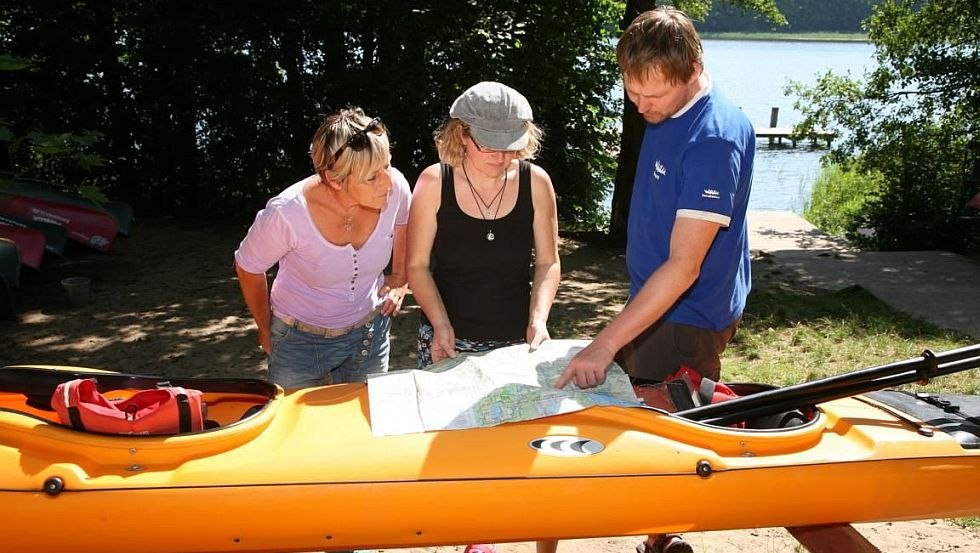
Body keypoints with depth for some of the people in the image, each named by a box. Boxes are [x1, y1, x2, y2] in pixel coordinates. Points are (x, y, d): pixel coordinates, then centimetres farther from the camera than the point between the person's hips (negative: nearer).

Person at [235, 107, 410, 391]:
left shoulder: (395, 187, -22)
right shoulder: (287, 213, -30)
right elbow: (248, 268, -9)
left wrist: (400, 278, 6)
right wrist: (266, 330, 3)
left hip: (369, 332, 3)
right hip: (299, 341, -3)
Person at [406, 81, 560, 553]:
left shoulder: (535, 182, -6)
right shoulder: (433, 183, -10)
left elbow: (547, 263, 1)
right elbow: (418, 266, -4)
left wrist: (538, 317, -14)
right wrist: (441, 325, -15)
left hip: (514, 338, 1)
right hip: (448, 337, -1)